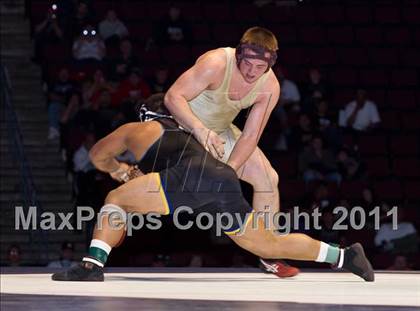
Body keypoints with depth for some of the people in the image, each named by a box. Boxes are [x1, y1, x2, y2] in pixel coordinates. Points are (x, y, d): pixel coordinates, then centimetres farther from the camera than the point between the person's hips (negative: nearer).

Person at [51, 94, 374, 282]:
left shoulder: (138, 129, 28)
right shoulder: (185, 134, 42)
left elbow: (98, 155, 37)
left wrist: (119, 169, 57)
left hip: (193, 175, -6)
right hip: (227, 180, 6)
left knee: (116, 199, 3)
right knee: (269, 245, 18)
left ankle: (93, 264, -16)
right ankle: (345, 256, 16)